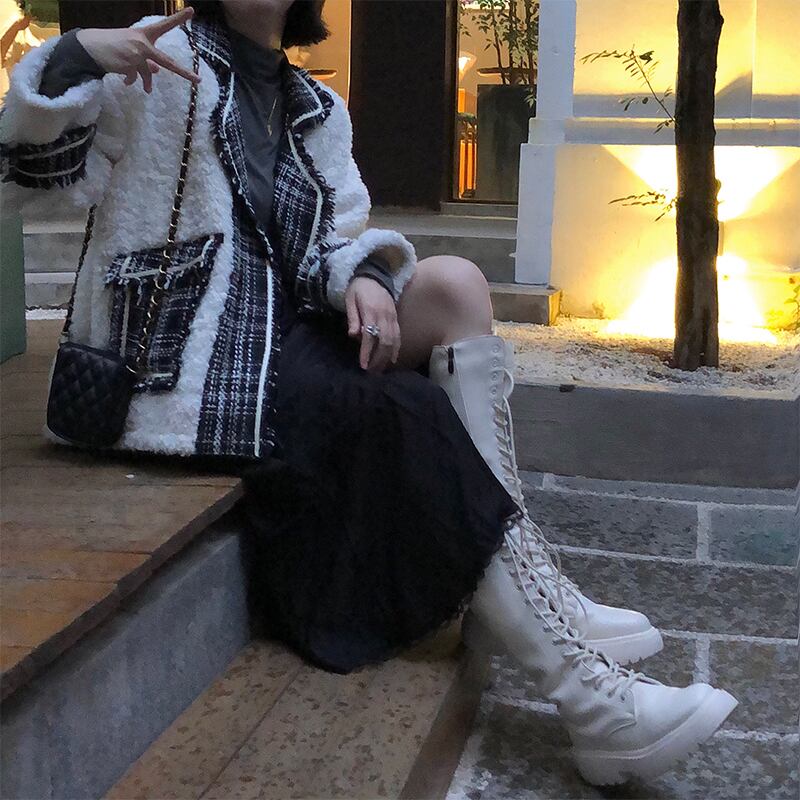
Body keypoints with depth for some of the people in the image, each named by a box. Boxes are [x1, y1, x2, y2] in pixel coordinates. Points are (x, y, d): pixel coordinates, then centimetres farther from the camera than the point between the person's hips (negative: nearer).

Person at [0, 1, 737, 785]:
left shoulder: (318, 110, 14)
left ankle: (511, 603, -16)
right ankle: (590, 696, -24)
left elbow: (342, 245, 9)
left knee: (455, 285, -13)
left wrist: (366, 276, -14)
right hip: (191, 362, -7)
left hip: (281, 337, 7)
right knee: (414, 419, -24)